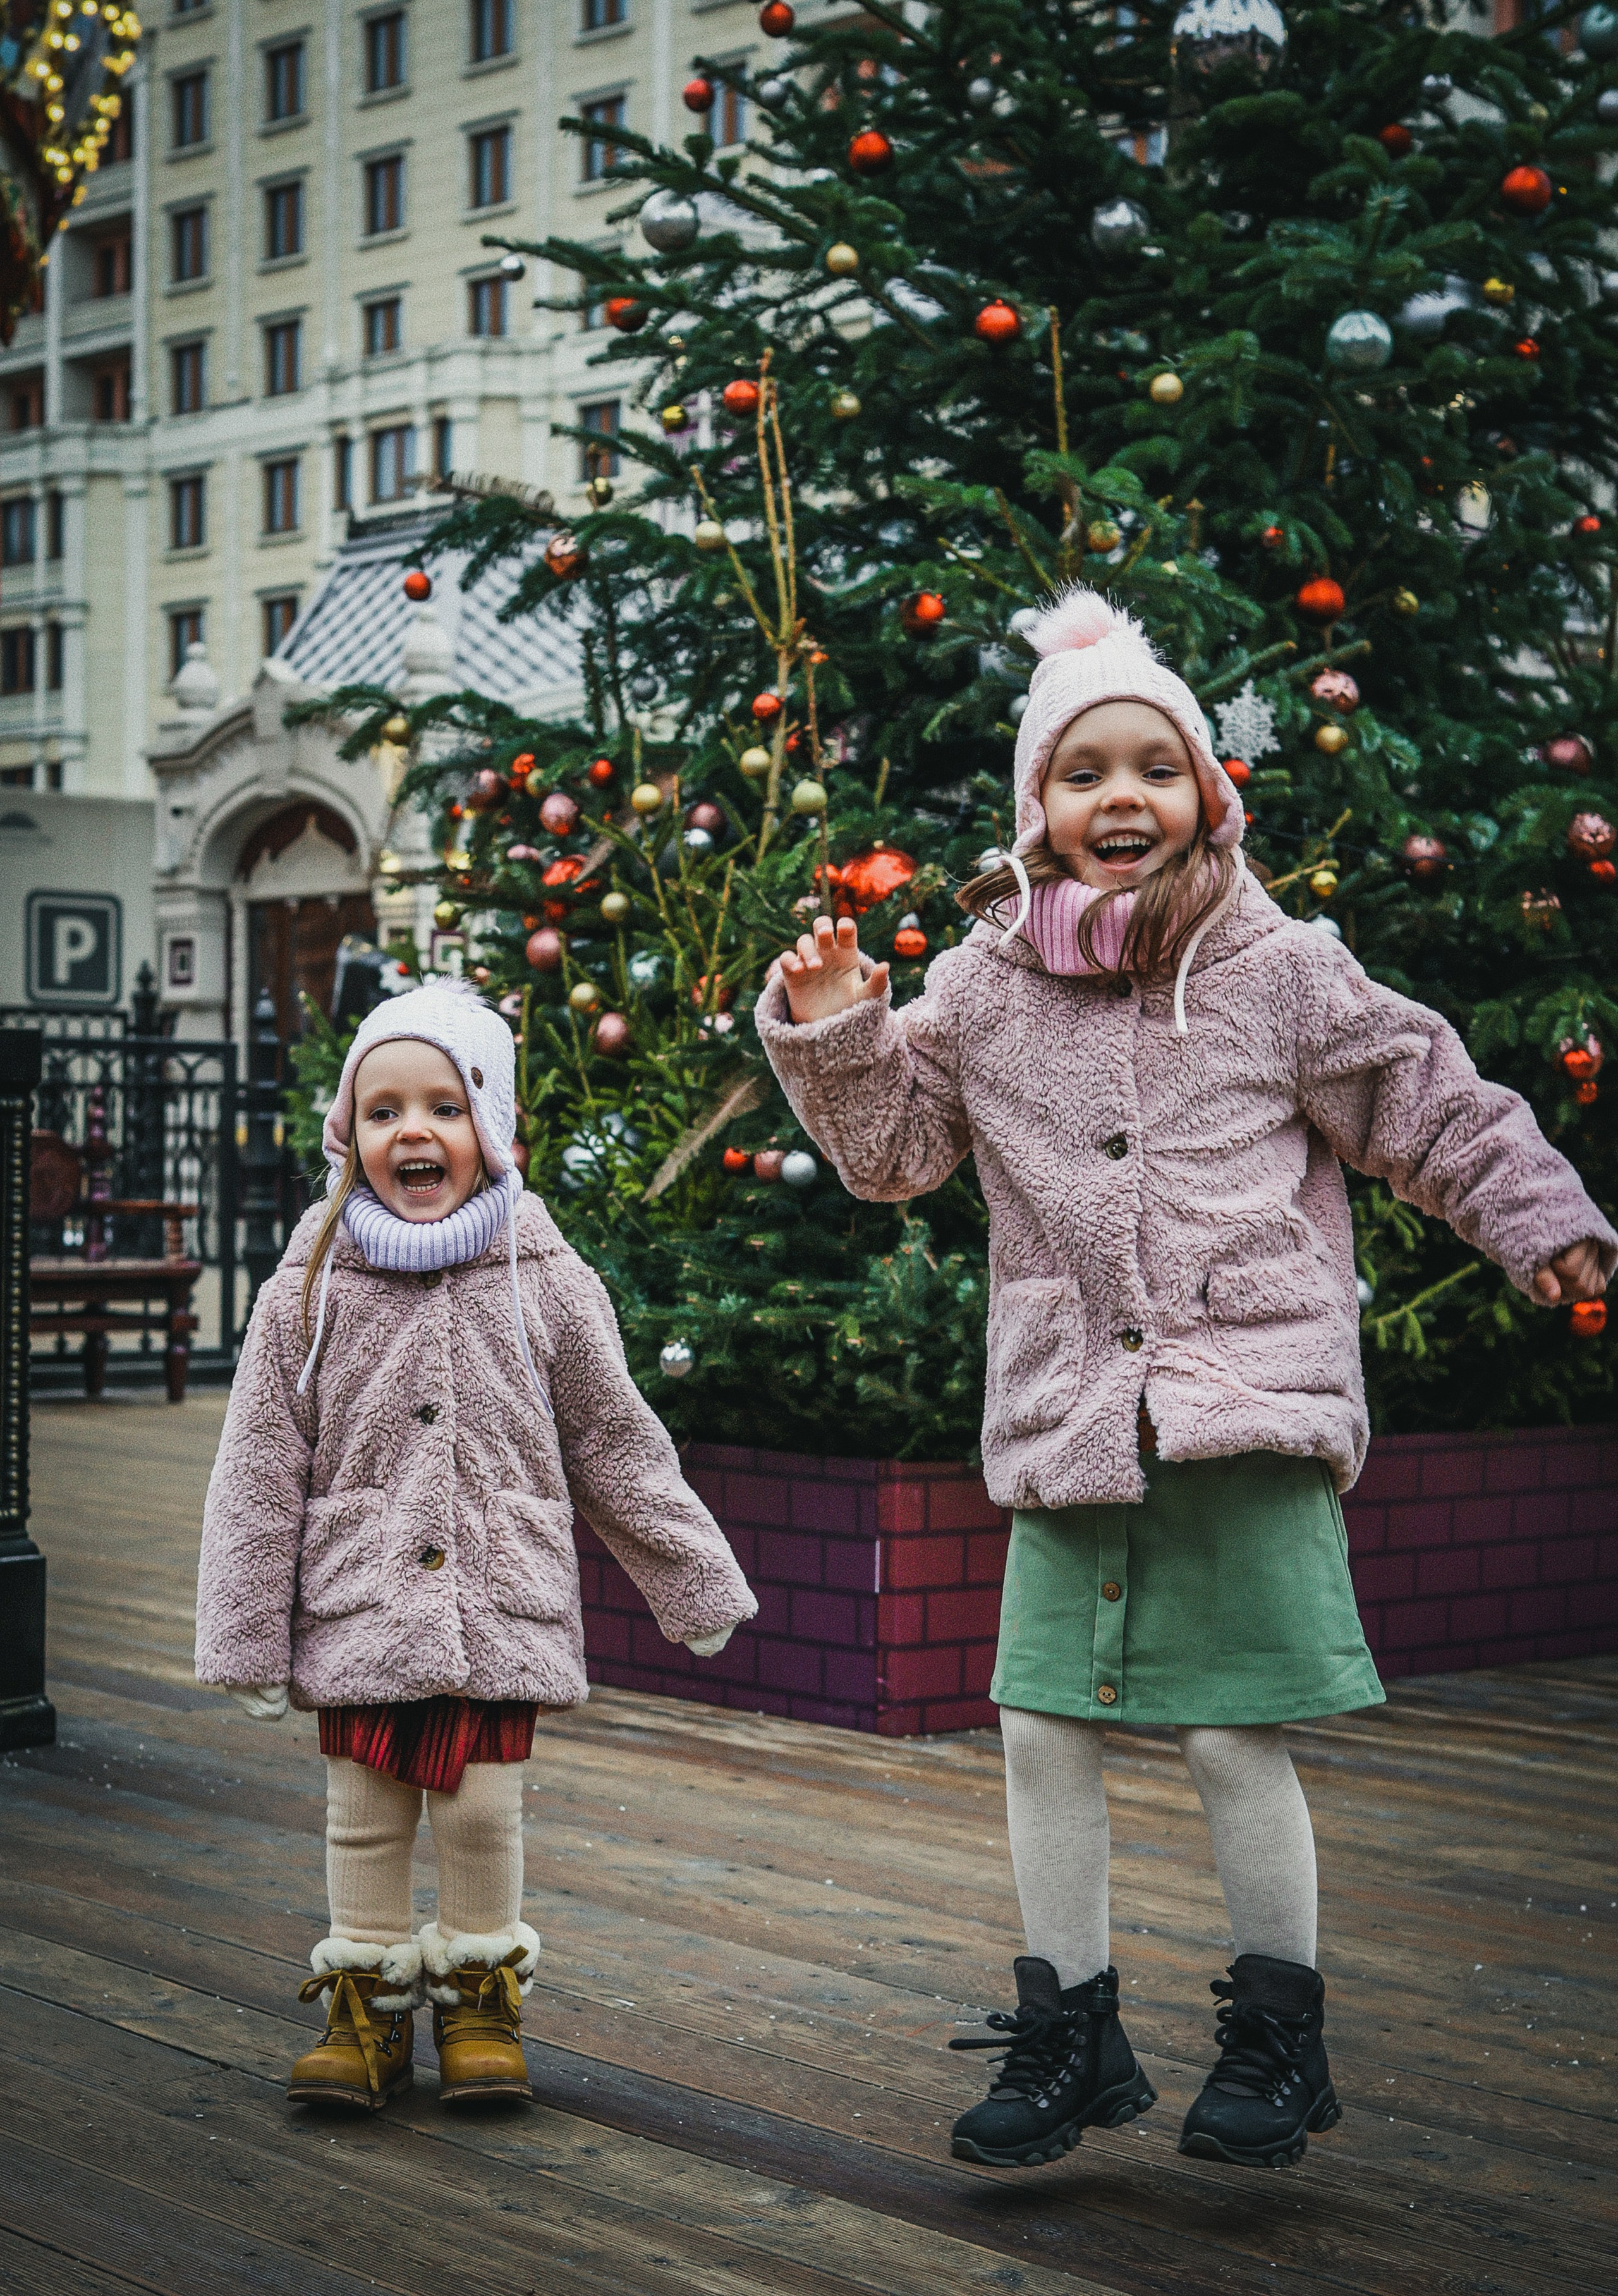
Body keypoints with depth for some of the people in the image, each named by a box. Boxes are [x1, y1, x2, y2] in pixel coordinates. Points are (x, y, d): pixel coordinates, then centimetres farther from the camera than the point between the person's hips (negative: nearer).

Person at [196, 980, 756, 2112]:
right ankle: (368, 2003, 23)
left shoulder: (544, 1284, 1)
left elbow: (618, 1445, 10)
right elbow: (258, 1473, 1)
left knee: (483, 1810, 3)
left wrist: (696, 1583, 13)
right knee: (365, 1817, 6)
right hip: (358, 1607, 0)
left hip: (502, 1606, 0)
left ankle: (480, 1998, 23)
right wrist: (248, 1639, -1)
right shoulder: (311, 1291, -1)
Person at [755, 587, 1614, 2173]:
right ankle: (1068, 2036, 19)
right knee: (1042, 1730, 3)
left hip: (1250, 1406, -3)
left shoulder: (1276, 971, 3)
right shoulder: (983, 989, 8)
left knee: (1233, 1735, -3)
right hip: (1067, 1422, 3)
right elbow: (890, 1148, 16)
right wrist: (831, 1034, 1)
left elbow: (1435, 1109, 11)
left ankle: (1277, 2038, 16)